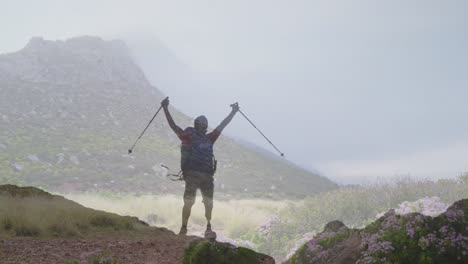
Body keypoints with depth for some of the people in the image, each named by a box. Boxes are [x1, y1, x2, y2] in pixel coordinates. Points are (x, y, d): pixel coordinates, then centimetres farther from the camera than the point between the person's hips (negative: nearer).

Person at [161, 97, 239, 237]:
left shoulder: (209, 138, 16)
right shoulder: (188, 137, 4)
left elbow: (222, 126, 24)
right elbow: (173, 126, -2)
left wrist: (233, 112, 30)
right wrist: (166, 109, -9)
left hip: (207, 175, 5)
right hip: (192, 174, -5)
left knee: (209, 203, 6)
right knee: (188, 202, -8)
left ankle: (208, 228, 16)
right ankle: (183, 229, 0)